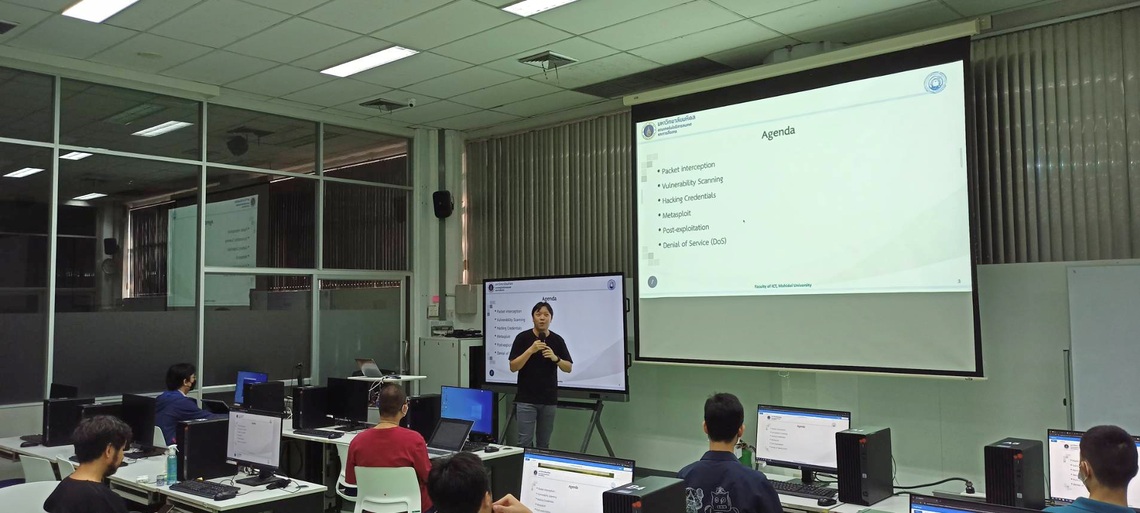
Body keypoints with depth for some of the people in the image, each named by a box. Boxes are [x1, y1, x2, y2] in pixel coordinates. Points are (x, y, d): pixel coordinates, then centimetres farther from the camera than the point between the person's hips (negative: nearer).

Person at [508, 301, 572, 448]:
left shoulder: (557, 340, 3)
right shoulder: (523, 337, -5)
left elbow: (569, 368, 3)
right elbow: (513, 367, -10)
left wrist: (555, 358, -17)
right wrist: (531, 350, -22)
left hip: (549, 400, 3)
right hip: (526, 399, -3)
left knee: (543, 443, 10)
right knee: (525, 442, -4)